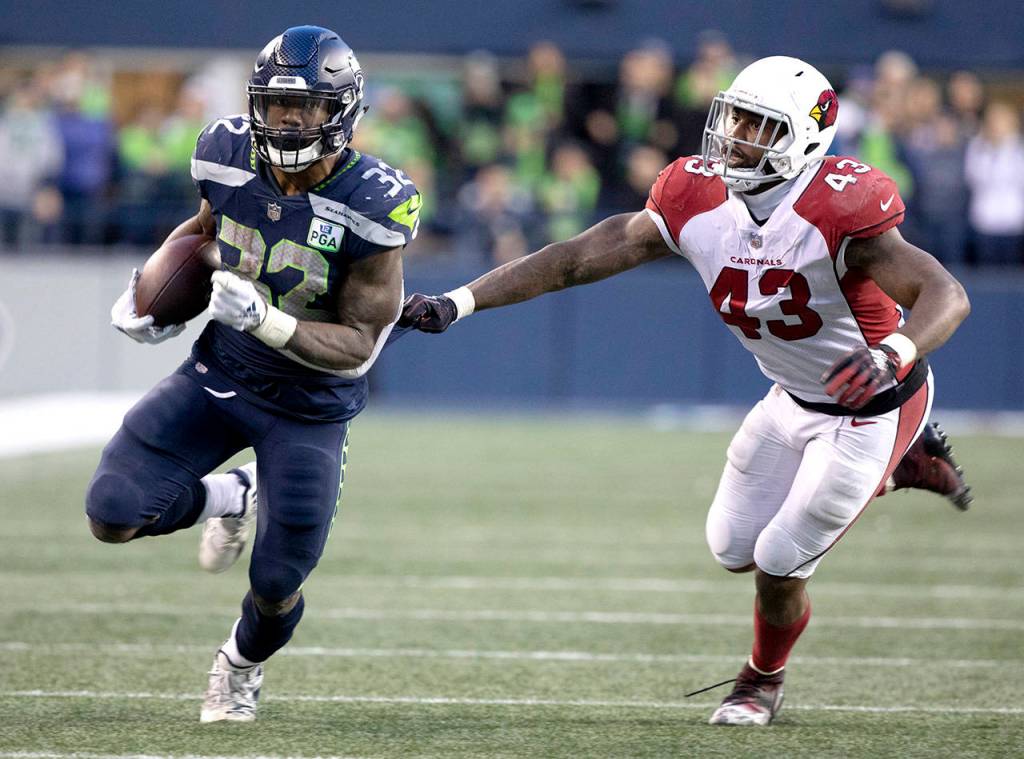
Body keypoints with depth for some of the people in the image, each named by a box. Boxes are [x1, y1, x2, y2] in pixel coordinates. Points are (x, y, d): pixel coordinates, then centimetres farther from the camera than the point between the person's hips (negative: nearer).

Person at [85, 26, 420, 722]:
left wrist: (264, 319, -35)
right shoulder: (231, 159, -11)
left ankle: (243, 666, 39)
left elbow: (358, 347, -21)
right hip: (219, 376, 3)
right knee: (113, 514, -13)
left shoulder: (369, 206, -24)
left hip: (308, 409, -3)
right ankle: (229, 499, 20)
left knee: (276, 586, 1)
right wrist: (149, 296, 0)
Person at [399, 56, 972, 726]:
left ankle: (764, 682, 33)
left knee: (780, 563, -2)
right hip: (795, 398, 7)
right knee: (734, 549, 16)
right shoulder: (696, 201, -15)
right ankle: (905, 468, 32)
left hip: (873, 407, -7)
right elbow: (578, 259, -13)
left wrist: (892, 355, -61)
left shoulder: (839, 210, -33)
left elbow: (946, 294, -41)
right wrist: (460, 301, -19)